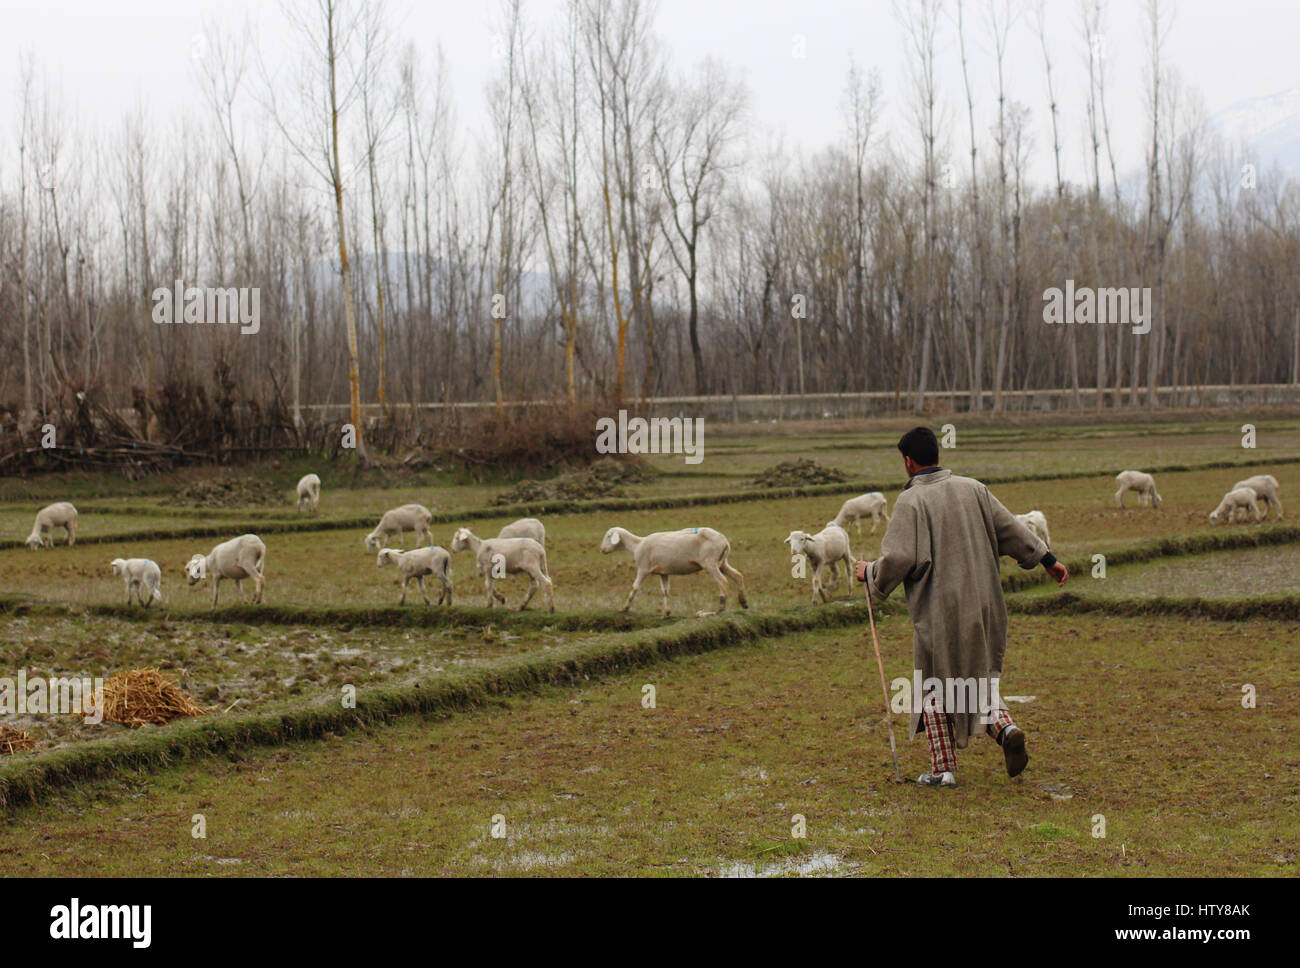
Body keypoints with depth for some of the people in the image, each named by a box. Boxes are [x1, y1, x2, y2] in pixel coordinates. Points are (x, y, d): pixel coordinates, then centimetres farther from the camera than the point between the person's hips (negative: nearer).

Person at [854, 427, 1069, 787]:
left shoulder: (910, 501, -12)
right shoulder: (972, 489, 5)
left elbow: (898, 559, -17)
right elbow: (1010, 529, 9)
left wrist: (869, 573, 2)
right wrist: (1047, 559, 17)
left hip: (939, 611, -5)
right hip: (983, 605, 5)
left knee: (935, 686, 9)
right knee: (979, 676, 20)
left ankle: (943, 768, 9)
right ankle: (1003, 726, -7)